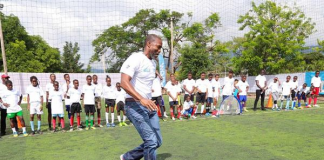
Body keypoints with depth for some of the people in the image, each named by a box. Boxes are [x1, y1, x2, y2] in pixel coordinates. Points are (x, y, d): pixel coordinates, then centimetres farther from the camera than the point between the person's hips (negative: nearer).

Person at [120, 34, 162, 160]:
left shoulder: (153, 63, 15)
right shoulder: (135, 59, -13)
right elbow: (124, 83, -24)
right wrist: (141, 99, -35)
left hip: (148, 106, 9)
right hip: (135, 106, -9)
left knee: (157, 142, 10)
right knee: (151, 141, -11)